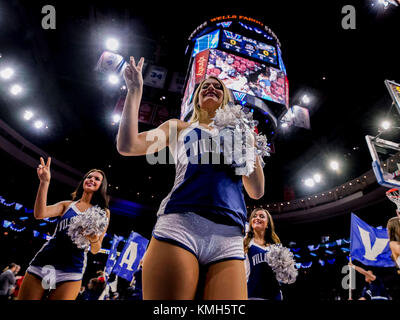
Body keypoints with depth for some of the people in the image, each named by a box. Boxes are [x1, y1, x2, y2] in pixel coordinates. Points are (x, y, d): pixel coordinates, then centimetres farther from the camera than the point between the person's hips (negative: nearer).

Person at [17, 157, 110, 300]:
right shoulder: (67, 205, 13)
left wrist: (94, 240, -18)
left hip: (71, 270, -2)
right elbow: (40, 214, -6)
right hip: (43, 261, 2)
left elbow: (95, 250, 6)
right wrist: (45, 182, -11)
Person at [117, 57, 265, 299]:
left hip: (229, 236, 2)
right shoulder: (179, 127, 21)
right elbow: (128, 146, 7)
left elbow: (256, 192, 15)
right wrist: (135, 90, 10)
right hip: (180, 223, -2)